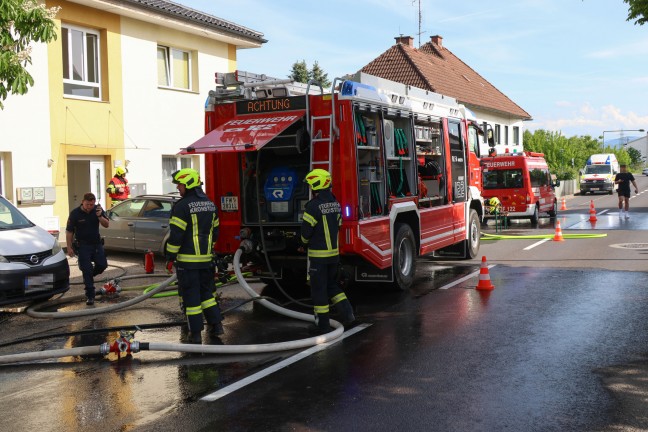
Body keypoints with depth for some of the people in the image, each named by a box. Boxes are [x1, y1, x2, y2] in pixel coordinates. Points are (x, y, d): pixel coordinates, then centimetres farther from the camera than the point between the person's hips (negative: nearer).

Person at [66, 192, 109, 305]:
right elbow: (69, 231, -8)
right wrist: (69, 248, -11)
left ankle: (88, 277, 30)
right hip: (83, 245, -4)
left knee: (102, 265, -1)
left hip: (96, 243, 4)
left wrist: (100, 216, -23)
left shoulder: (98, 209, -3)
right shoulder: (75, 213, -12)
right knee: (87, 270, -5)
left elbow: (106, 225, -4)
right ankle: (90, 296, 2)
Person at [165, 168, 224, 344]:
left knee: (190, 296, 1)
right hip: (206, 259, 7)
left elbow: (176, 235, -16)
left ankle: (196, 333, 5)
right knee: (207, 291, 18)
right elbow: (215, 231, 16)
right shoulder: (210, 205, 10)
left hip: (187, 260, -7)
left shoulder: (182, 206, -14)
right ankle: (216, 325, 18)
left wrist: (170, 257, -8)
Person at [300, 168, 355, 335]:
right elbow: (337, 226, 11)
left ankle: (323, 324, 8)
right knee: (332, 285, 22)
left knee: (319, 290, 2)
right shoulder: (335, 204, 6)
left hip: (318, 255, -7)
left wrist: (305, 241, 8)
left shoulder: (314, 205, -18)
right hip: (334, 252, 7)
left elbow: (306, 230, -14)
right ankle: (347, 313, 12)